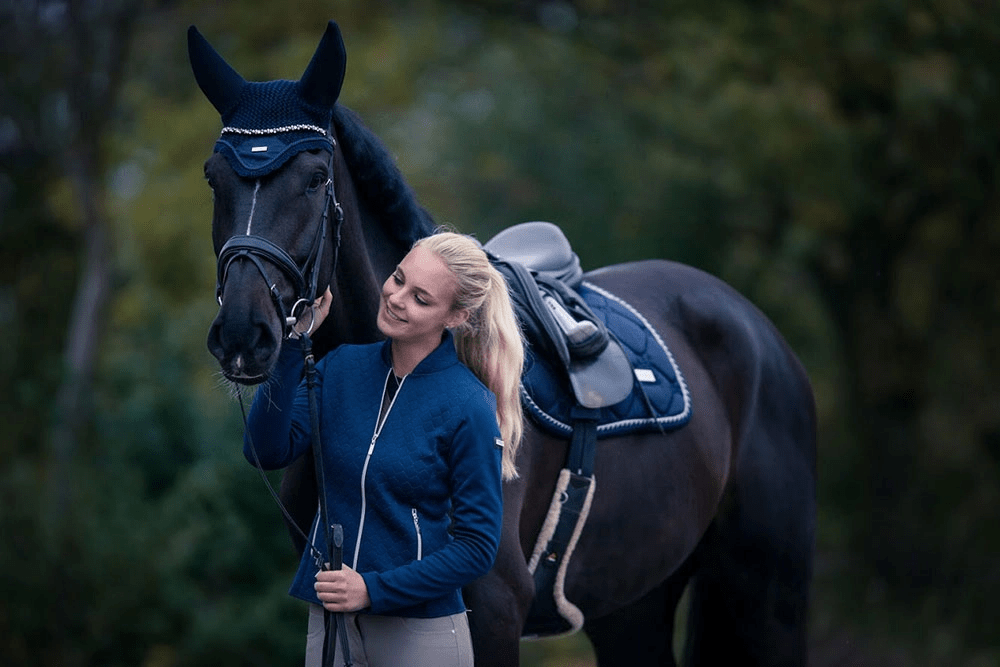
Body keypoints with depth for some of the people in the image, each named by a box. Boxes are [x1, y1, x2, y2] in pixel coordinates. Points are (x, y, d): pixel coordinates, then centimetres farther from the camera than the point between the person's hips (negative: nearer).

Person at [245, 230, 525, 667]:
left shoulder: (469, 408, -12)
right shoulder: (342, 368, 2)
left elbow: (477, 547, -11)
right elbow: (268, 451, -10)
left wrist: (375, 590, -19)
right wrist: (291, 344, -16)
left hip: (422, 630, -4)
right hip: (328, 622, 4)